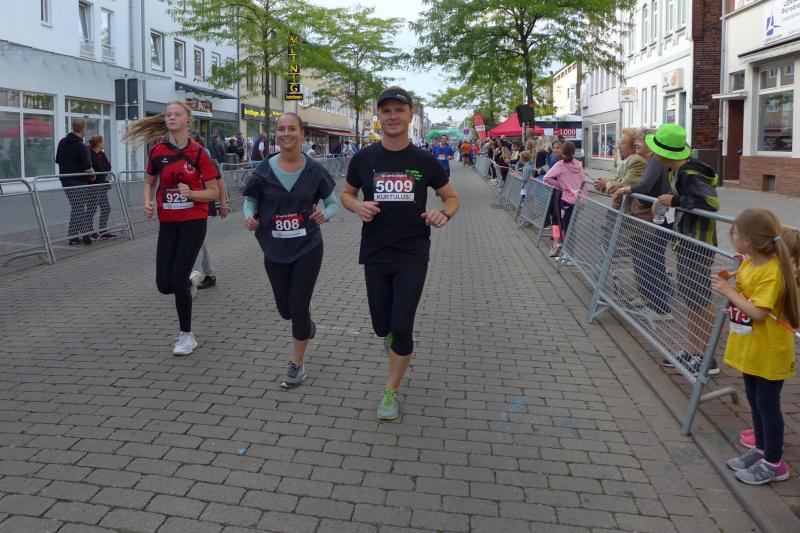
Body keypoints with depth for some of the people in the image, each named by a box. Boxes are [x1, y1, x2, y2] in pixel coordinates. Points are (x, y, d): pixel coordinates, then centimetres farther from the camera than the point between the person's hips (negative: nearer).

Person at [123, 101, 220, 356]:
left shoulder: (198, 152, -7)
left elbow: (214, 192, -4)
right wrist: (148, 201, -2)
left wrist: (191, 193, -21)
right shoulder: (157, 151, 2)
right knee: (164, 285, 0)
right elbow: (150, 181, 17)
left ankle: (187, 335, 10)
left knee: (178, 280, -10)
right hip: (168, 223, 4)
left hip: (193, 222, -4)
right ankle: (189, 280, 38)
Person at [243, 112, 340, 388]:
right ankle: (306, 325, 50)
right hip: (275, 251, 2)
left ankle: (298, 365, 18)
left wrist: (325, 214, -21)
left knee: (299, 306, -2)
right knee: (285, 309, 12)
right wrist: (249, 216, -17)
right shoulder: (265, 170, -6)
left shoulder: (314, 170, -8)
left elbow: (334, 203, 0)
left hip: (307, 248, -2)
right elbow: (250, 200, 5)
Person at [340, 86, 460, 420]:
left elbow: (452, 197, 9)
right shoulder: (364, 159, 0)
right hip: (375, 255, 2)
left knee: (402, 327, -7)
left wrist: (443, 214, -14)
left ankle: (391, 392, 14)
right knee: (382, 326, 10)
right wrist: (358, 207, -10)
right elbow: (346, 194, 13)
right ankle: (392, 338, 50)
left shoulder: (425, 161, -2)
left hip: (412, 255, -2)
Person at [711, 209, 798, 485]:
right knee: (755, 401, 20)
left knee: (767, 405, 4)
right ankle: (761, 450, 36)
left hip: (768, 352, -9)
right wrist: (730, 295, -2)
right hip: (750, 349, 9)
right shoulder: (748, 263, 2)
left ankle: (774, 464, 18)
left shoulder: (772, 271, -25)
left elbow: (758, 312, -29)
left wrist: (729, 291, -24)